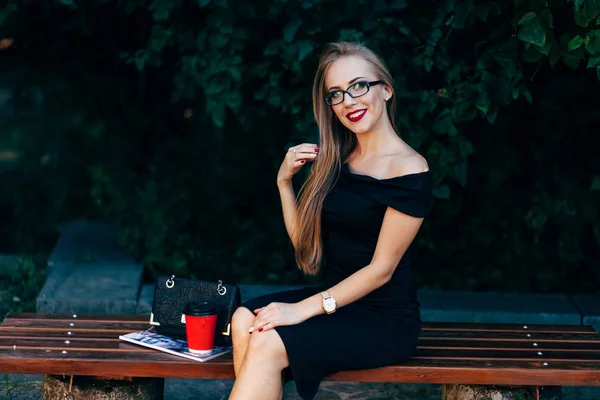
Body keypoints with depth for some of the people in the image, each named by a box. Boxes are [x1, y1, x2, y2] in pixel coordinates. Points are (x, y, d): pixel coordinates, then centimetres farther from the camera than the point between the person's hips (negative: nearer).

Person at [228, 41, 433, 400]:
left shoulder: (409, 172, -13)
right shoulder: (335, 160, 9)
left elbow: (381, 268, -15)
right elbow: (305, 243, 12)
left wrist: (303, 309, -19)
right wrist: (284, 181, -1)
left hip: (386, 320, -6)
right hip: (335, 300, 6)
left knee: (266, 344, -26)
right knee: (246, 320, -22)